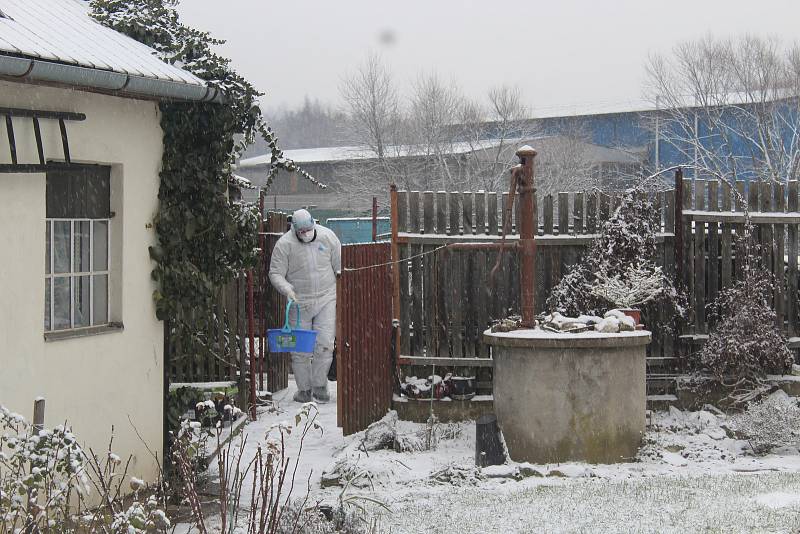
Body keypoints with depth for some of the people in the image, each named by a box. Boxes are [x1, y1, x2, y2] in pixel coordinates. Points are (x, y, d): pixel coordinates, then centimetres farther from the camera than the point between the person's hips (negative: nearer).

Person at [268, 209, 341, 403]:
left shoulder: (327, 237, -2)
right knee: (301, 349, 2)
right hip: (299, 302, -1)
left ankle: (319, 385, 3)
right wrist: (287, 289, -24)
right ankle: (304, 389, 14)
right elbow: (275, 273, -6)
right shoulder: (284, 244, -9)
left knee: (325, 344, -9)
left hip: (326, 299, 1)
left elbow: (340, 266, 8)